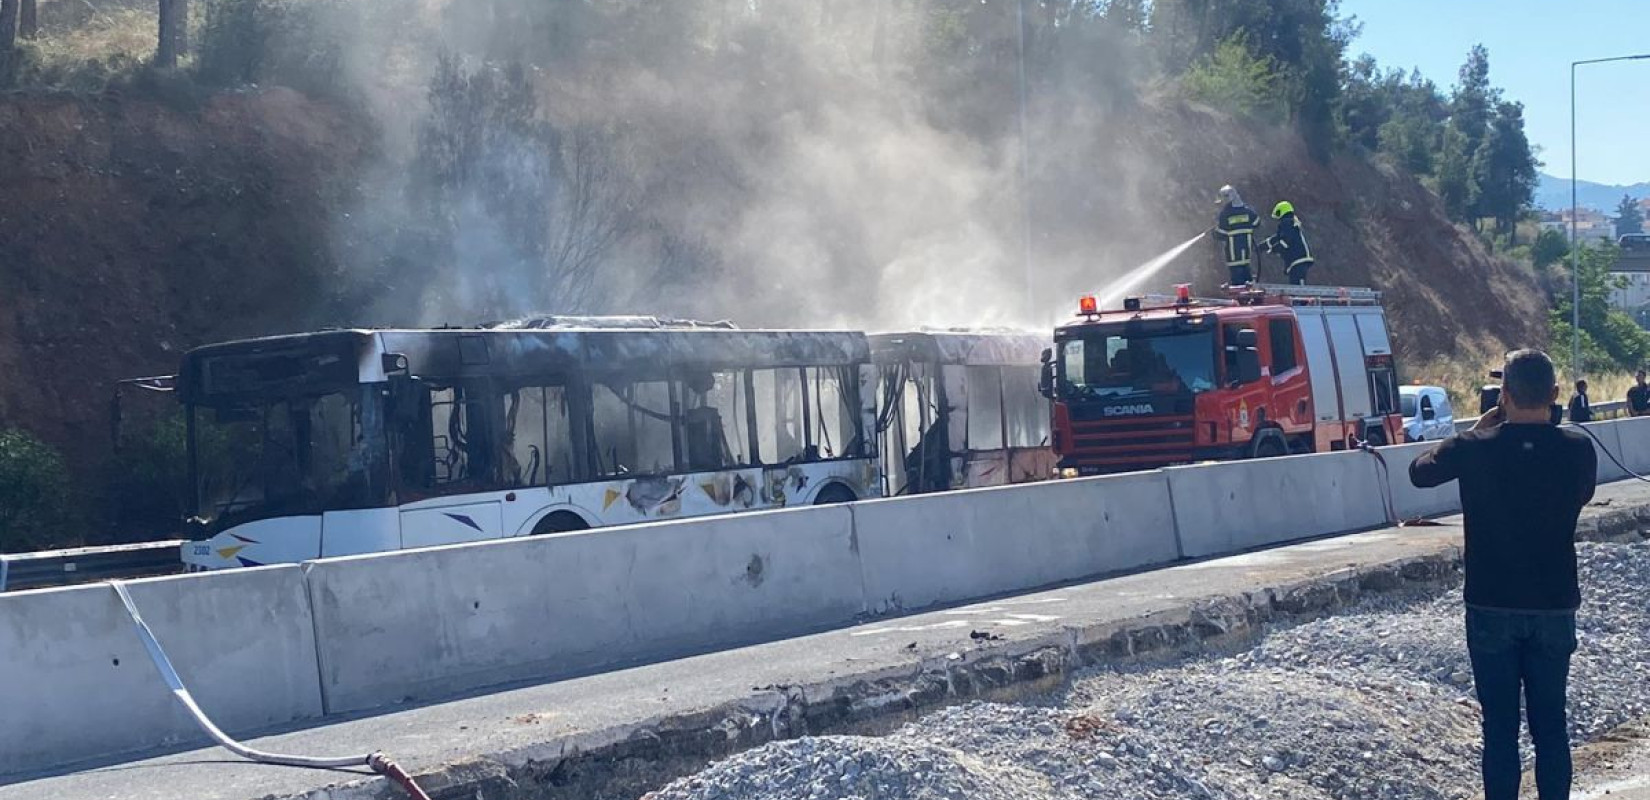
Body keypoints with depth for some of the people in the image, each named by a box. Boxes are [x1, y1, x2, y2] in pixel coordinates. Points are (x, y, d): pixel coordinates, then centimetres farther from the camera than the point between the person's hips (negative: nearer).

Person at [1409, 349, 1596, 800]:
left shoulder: (1475, 448, -12)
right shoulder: (1577, 450, -8)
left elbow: (1419, 472, 7)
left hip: (1492, 609, -1)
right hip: (1555, 608, 1)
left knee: (1500, 728, 5)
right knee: (1550, 725, 11)